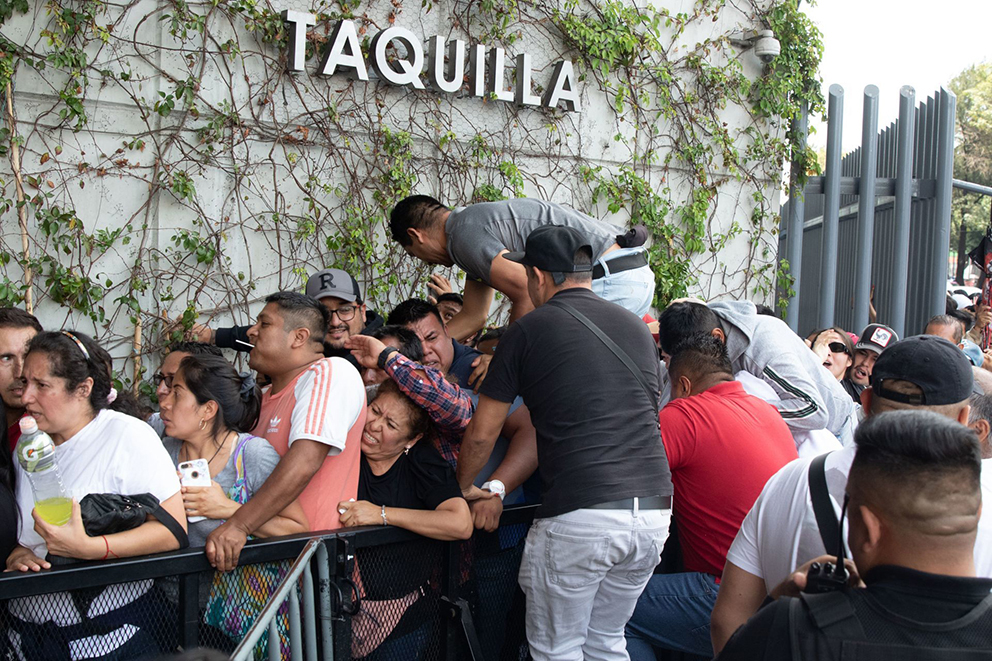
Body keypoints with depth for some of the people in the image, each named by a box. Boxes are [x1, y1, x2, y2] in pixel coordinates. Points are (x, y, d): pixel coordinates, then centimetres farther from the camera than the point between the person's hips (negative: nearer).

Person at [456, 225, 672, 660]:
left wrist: (462, 488, 25)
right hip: (654, 510, 6)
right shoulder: (635, 326, 16)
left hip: (579, 515, -5)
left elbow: (481, 435, 5)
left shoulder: (528, 331, 1)